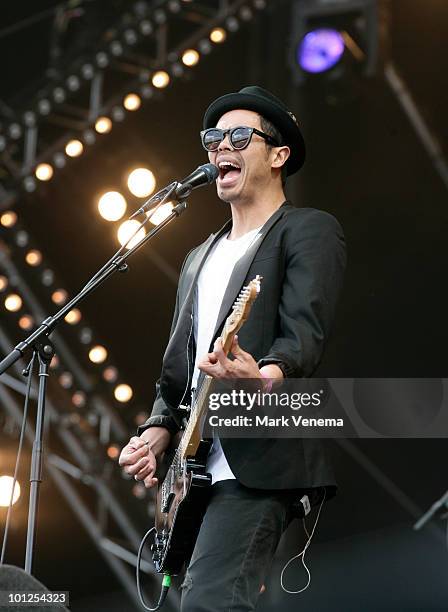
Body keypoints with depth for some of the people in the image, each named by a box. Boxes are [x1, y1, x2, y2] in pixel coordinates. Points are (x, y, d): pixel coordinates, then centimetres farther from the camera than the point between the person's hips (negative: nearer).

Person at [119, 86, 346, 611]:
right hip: (195, 465, 9)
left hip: (261, 459, -8)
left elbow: (305, 334, -15)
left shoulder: (309, 231, 1)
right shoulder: (199, 259, 25)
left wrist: (264, 376, -36)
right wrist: (157, 432, 6)